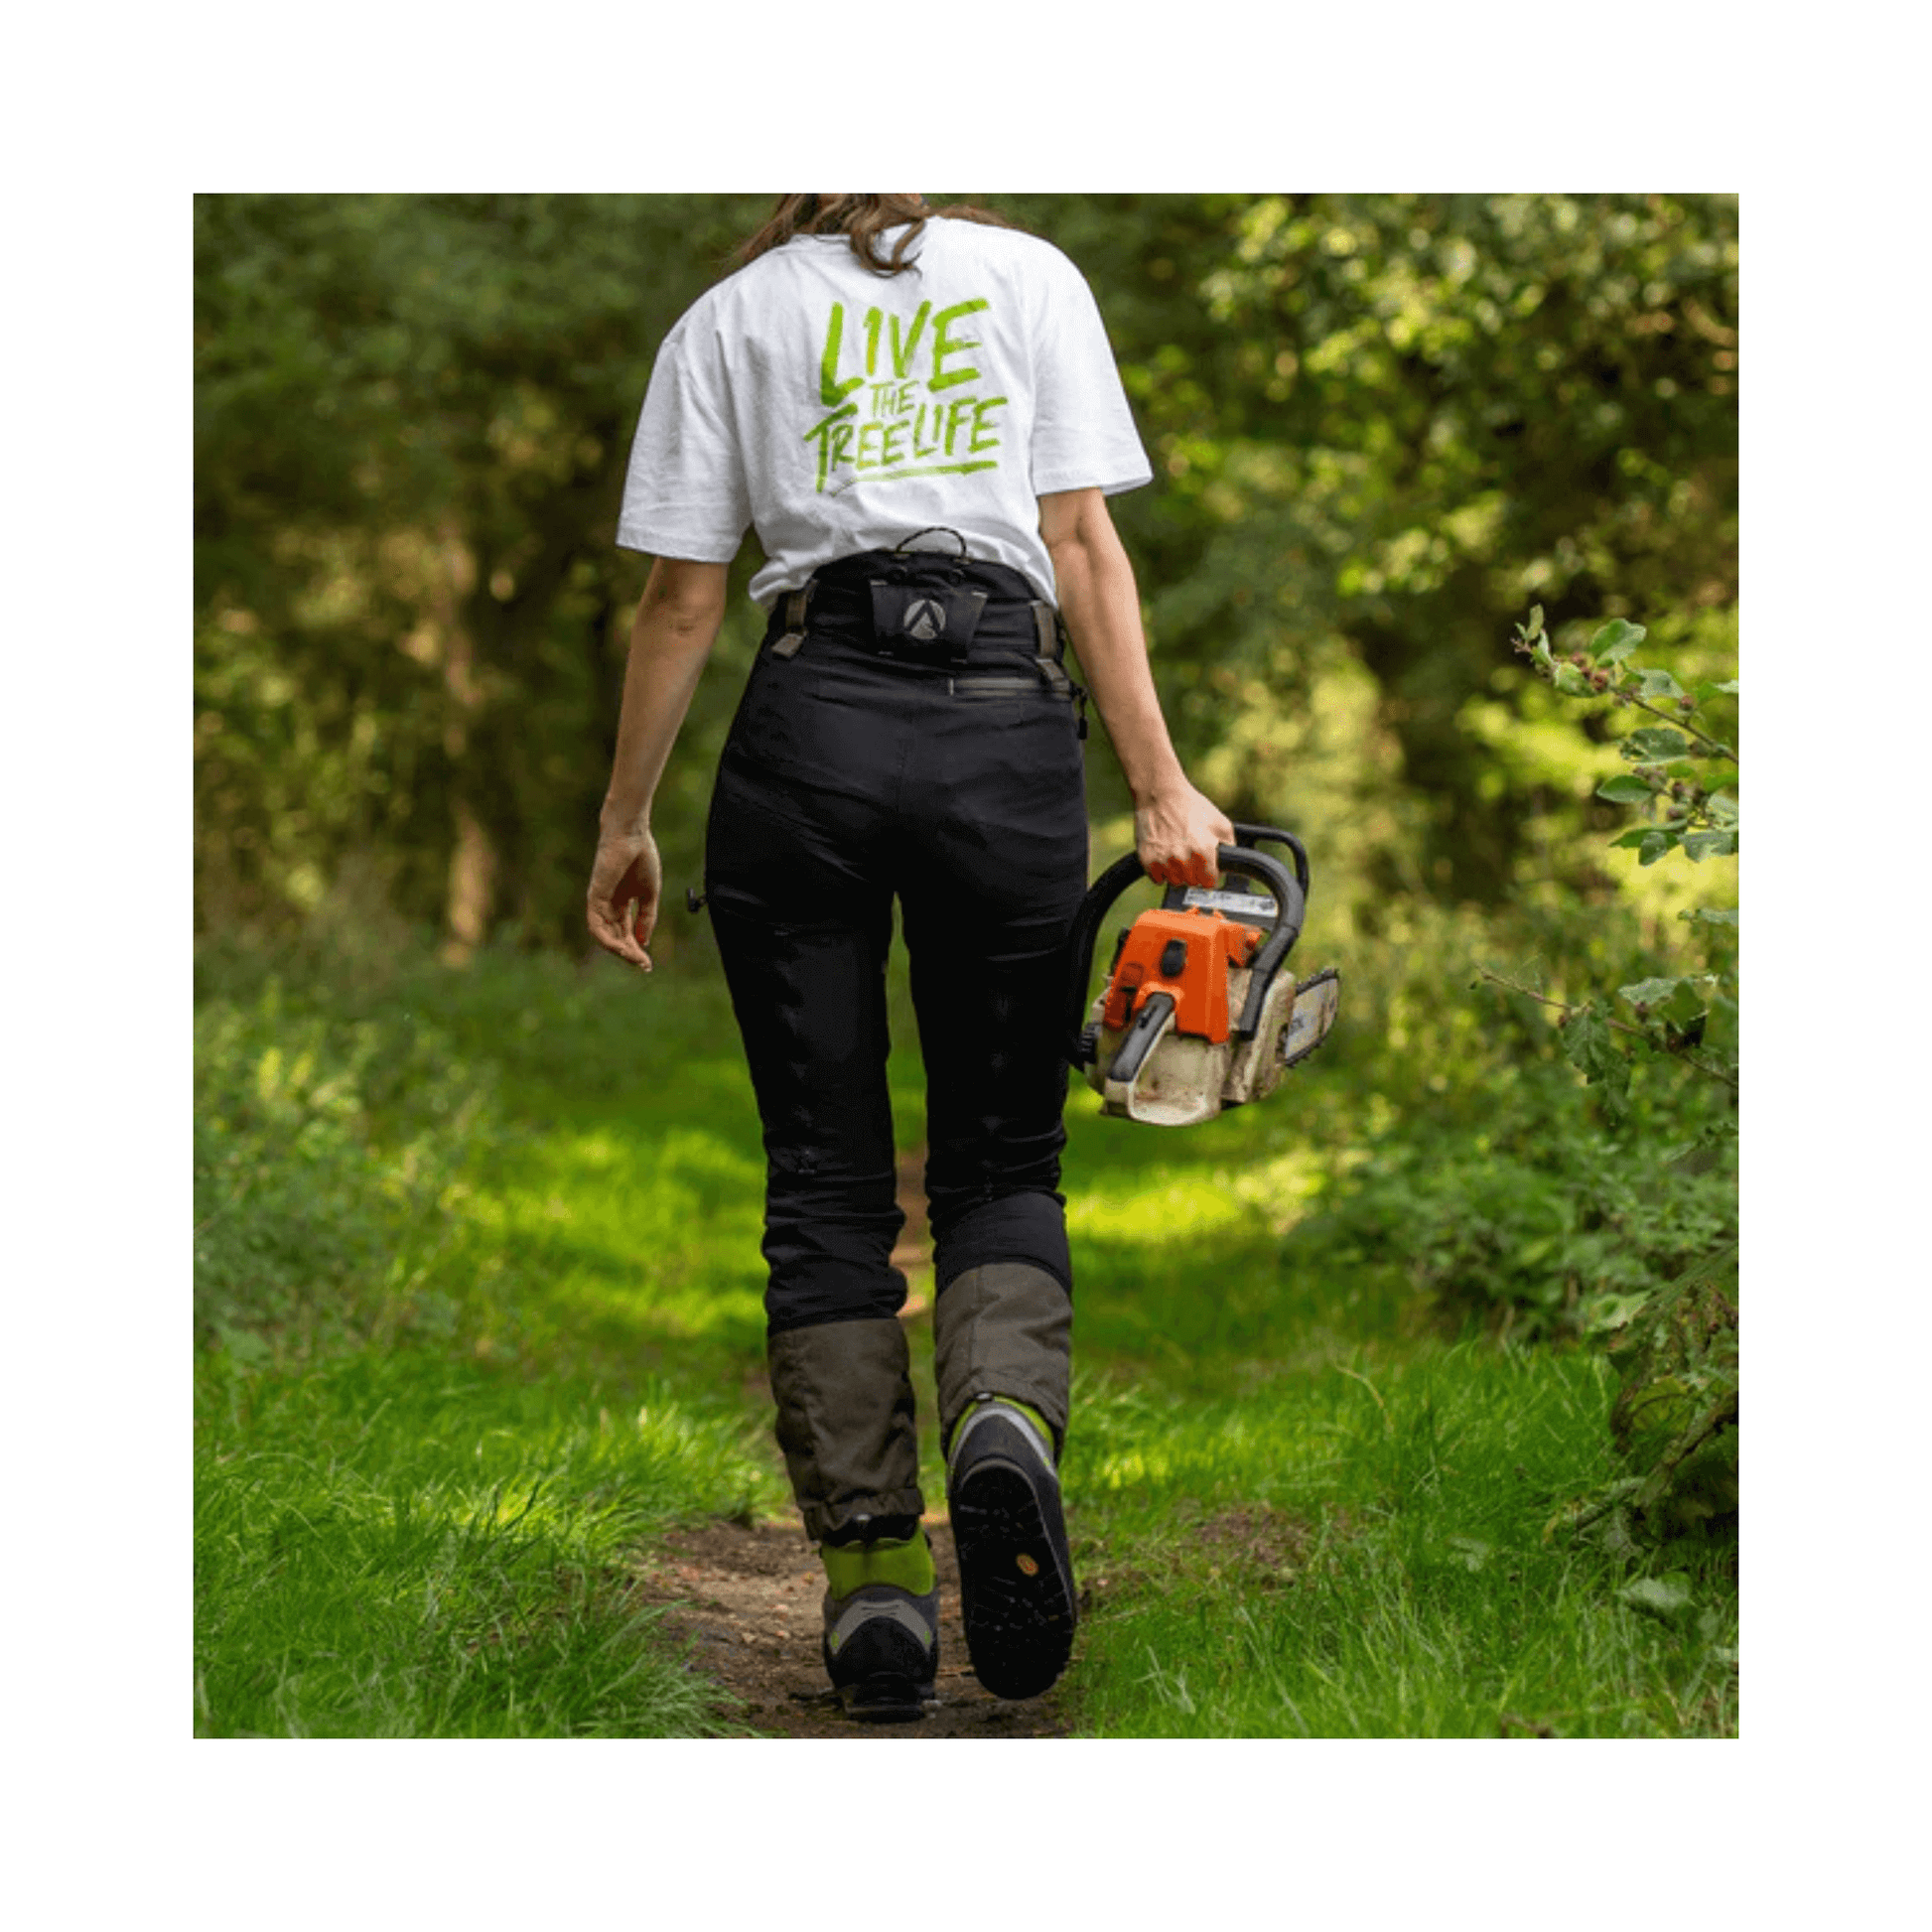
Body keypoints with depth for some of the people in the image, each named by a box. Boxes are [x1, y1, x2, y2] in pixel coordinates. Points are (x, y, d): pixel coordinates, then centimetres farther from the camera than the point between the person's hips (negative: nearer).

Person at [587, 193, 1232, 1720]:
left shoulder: (729, 317, 14)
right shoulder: (1030, 277, 14)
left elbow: (683, 597, 9)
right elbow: (1082, 538, 3)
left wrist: (626, 825, 18)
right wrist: (1163, 788, 0)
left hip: (809, 730, 0)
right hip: (1008, 733, 0)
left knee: (828, 1180, 8)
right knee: (1003, 1160, 12)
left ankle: (874, 1572, 3)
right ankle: (1006, 1418, -18)